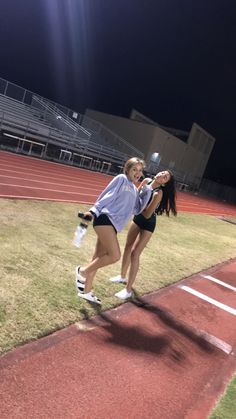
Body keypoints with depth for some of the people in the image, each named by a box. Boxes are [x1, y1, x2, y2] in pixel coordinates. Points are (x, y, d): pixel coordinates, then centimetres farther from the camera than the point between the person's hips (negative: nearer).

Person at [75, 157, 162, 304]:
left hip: (113, 225, 8)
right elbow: (107, 196, -5)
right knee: (115, 255, -17)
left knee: (99, 258, 12)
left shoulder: (135, 190, 22)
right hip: (105, 219, -8)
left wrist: (148, 189, 11)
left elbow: (138, 209, 11)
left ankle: (86, 291, 23)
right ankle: (83, 271, 1)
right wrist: (93, 211, -11)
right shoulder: (121, 179, 1)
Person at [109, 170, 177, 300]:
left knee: (135, 254, -9)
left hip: (148, 224, -8)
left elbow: (147, 214, -27)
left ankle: (128, 290, 3)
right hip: (138, 218, 8)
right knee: (128, 247, 20)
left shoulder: (158, 193, -27)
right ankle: (123, 276, 41)